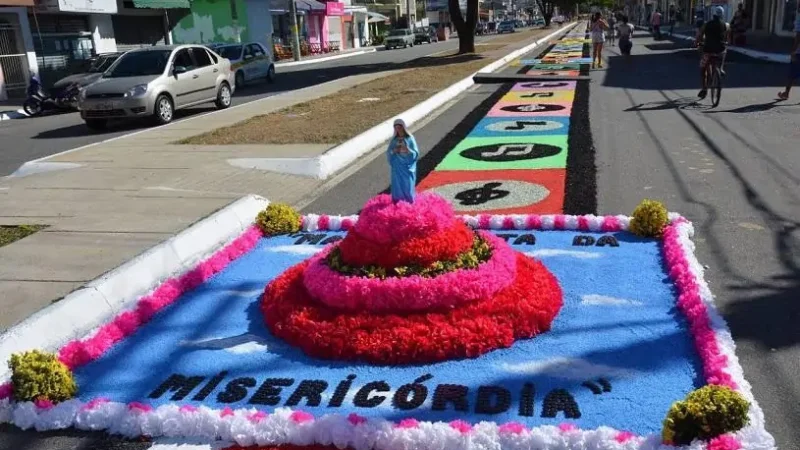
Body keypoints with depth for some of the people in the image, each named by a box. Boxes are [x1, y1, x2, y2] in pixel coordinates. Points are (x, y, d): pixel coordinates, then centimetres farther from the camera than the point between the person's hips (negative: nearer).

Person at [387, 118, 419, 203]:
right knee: (397, 184, 2)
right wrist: (394, 151, -16)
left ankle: (410, 202, 9)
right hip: (397, 166, 2)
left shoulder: (410, 139, -4)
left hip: (407, 166, -2)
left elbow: (415, 153, -6)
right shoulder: (394, 140, 4)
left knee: (408, 184, -2)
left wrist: (408, 150, -25)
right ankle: (397, 202, 10)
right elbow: (388, 153, 5)